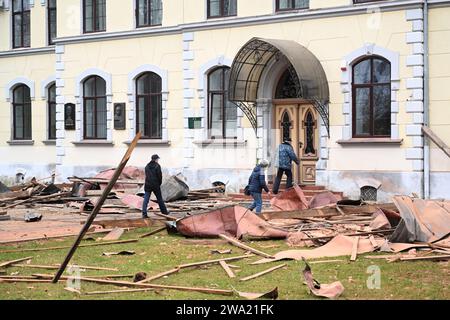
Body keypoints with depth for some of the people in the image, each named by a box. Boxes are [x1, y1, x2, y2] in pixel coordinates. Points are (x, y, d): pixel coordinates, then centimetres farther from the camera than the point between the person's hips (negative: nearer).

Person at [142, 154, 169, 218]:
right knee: (159, 199, 12)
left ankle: (144, 214, -12)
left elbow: (146, 176, 12)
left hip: (148, 185, 3)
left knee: (146, 199, -1)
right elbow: (159, 175, -9)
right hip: (156, 185, -3)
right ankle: (164, 211, 26)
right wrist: (159, 183, 6)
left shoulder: (147, 166, 8)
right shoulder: (157, 166, -7)